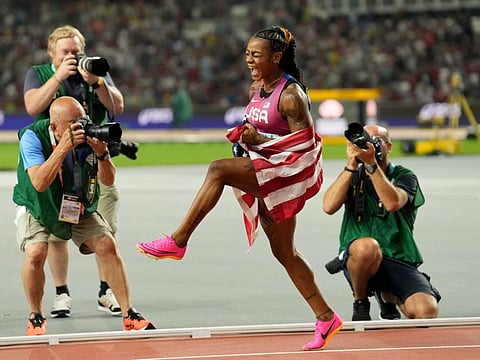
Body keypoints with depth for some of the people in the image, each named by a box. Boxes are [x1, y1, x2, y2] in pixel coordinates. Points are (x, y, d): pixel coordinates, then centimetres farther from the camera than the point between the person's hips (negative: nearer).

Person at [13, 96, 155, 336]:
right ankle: (35, 319, -5)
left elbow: (108, 180, -16)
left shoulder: (89, 135, -18)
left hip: (79, 208, 3)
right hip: (36, 208, -3)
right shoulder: (33, 137, -26)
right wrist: (64, 147, -45)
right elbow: (39, 183, -38)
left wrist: (102, 154, -36)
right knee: (36, 253, -26)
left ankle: (128, 315, -4)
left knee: (108, 246, -13)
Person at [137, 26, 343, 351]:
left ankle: (178, 241, -23)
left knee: (219, 169, -26)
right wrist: (245, 137, 4)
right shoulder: (257, 88, 11)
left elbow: (306, 140, -19)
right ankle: (326, 318, 20)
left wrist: (260, 140, -23)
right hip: (268, 175, 10)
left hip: (290, 171, -10)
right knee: (284, 252, 12)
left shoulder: (290, 94, -15)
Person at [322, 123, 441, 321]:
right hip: (357, 259, -1)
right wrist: (351, 164, -7)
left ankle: (389, 297, 14)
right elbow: (329, 206, -6)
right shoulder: (353, 176, 14)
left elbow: (392, 203, -18)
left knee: (426, 311, -24)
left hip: (399, 260, 1)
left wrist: (371, 164, -19)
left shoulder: (404, 177, 6)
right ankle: (360, 303, -7)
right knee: (367, 246, -40)